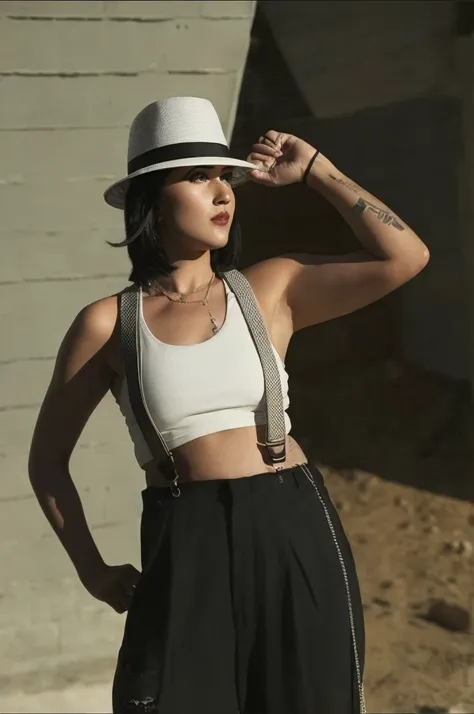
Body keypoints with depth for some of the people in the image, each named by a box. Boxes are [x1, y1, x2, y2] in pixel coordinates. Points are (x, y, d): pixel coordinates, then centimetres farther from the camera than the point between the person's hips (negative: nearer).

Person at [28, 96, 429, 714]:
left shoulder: (271, 289, 6)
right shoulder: (108, 324, 2)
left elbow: (405, 256, -3)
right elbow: (48, 458, 11)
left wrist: (316, 171, 3)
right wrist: (93, 571, 5)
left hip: (295, 533, 2)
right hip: (186, 552, -2)